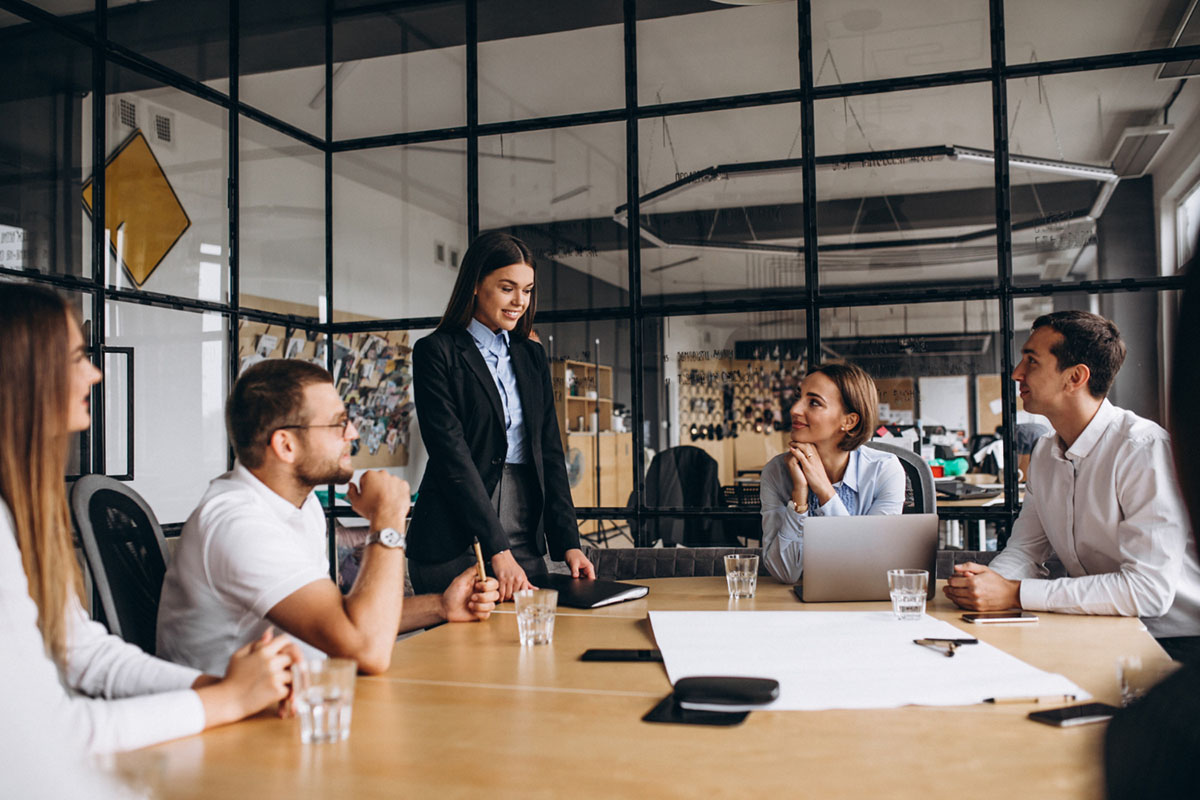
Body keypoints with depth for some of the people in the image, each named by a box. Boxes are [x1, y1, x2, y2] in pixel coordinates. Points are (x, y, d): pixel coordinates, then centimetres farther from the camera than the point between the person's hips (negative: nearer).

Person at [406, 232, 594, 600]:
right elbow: (452, 455, -13)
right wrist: (497, 550, -19)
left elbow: (549, 451, 11)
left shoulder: (532, 356, 15)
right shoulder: (437, 352, -4)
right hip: (457, 546, -5)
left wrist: (568, 542, 0)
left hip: (526, 544, 5)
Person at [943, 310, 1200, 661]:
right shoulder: (1045, 454, 7)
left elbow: (1148, 590, -26)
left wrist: (1014, 593, -26)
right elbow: (1024, 550, 11)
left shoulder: (1145, 450, -19)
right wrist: (988, 579, -14)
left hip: (1170, 642, -7)